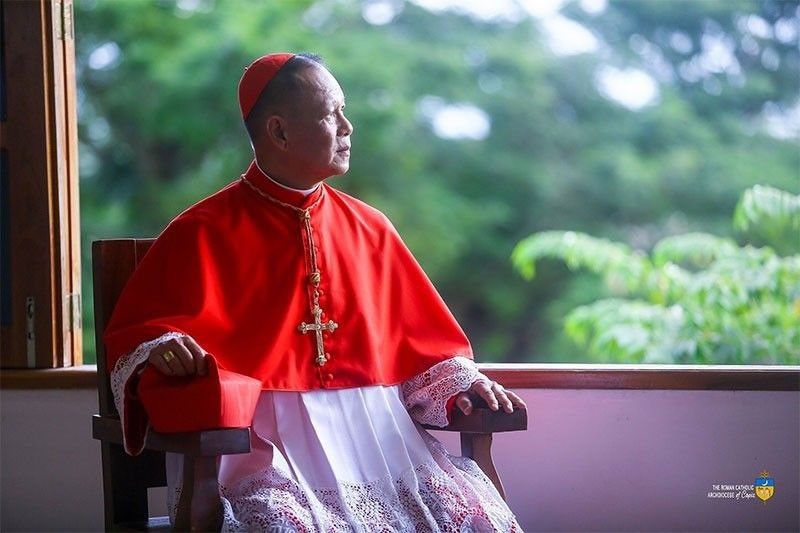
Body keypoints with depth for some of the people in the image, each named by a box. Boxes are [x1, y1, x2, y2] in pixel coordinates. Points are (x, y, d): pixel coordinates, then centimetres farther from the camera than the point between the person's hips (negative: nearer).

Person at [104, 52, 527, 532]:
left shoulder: (369, 230, 15)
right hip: (258, 437, -4)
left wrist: (460, 382, 2)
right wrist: (161, 350, -22)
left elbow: (420, 341, 21)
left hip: (373, 431, 5)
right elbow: (134, 335, 1)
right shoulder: (204, 234, 2)